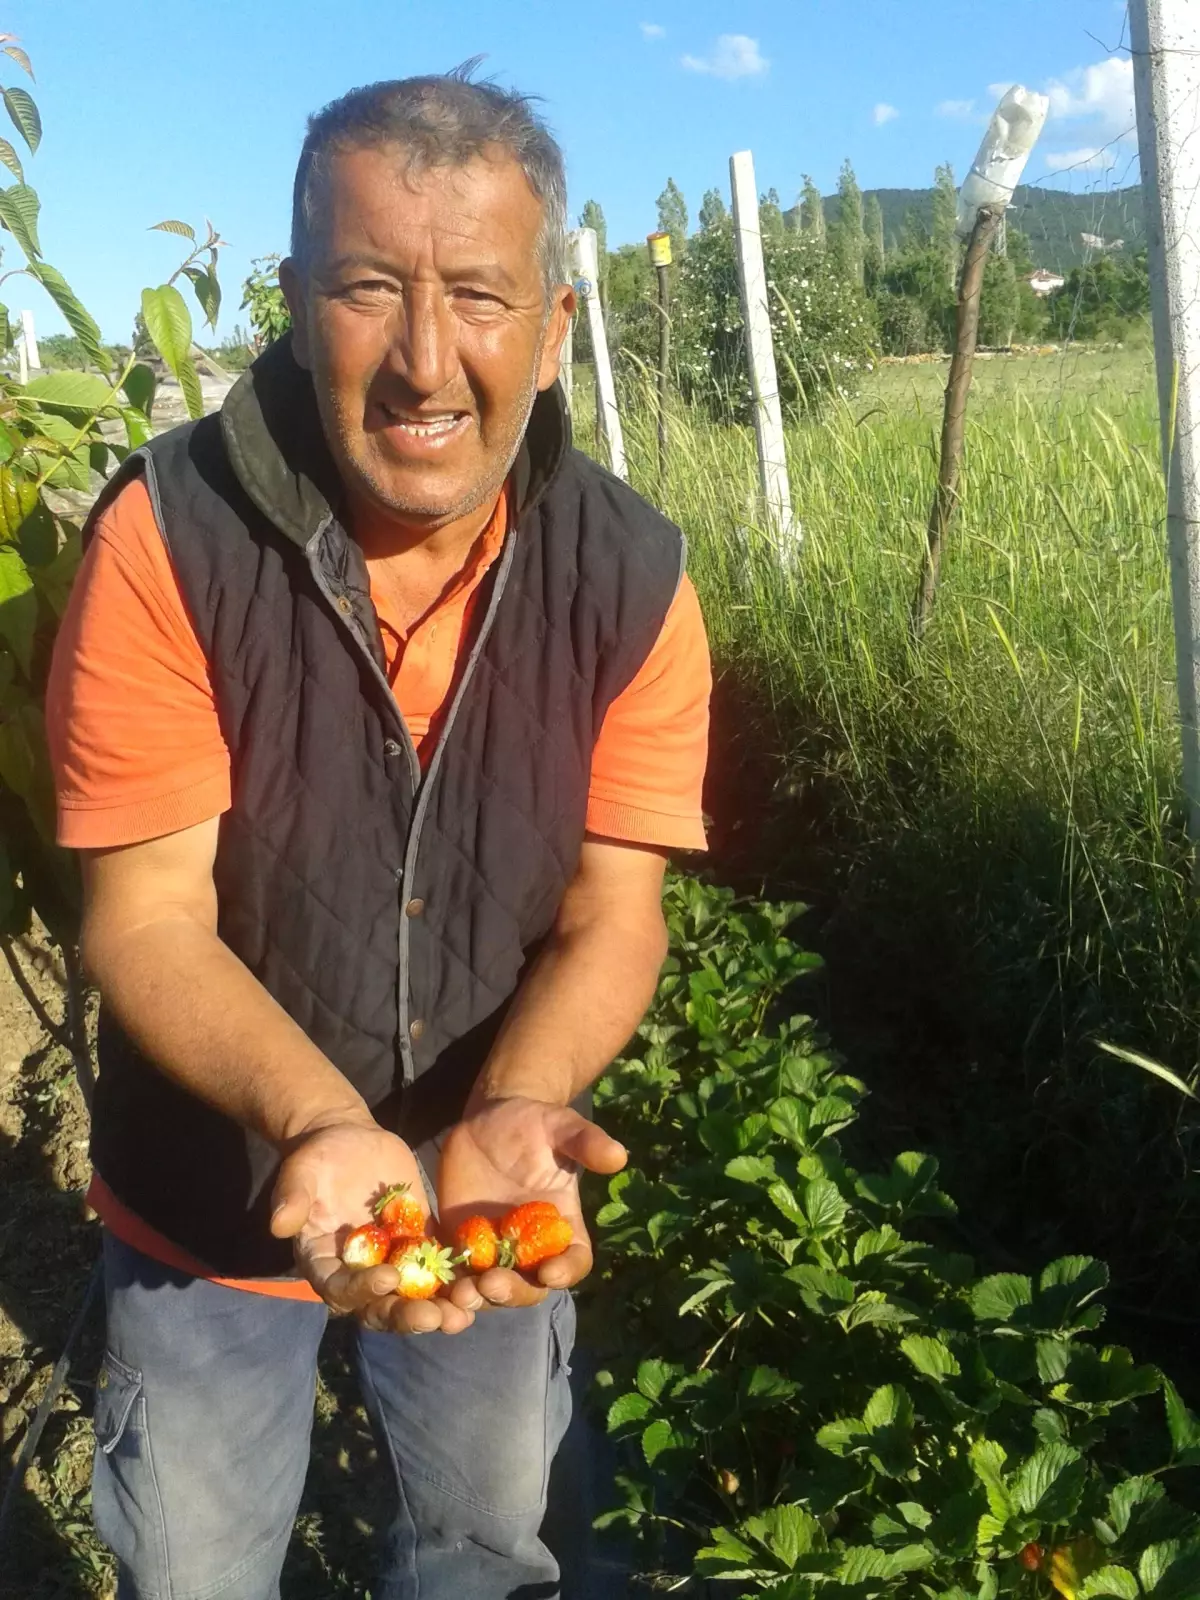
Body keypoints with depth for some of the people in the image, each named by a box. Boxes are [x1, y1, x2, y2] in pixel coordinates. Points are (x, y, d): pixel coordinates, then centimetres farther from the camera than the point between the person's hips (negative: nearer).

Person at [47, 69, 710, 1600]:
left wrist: (513, 1112, -33)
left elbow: (611, 913, -14)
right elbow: (149, 916, -22)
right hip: (212, 1200, -1)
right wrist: (319, 1126, -38)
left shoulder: (632, 578, -16)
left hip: (491, 1189, 2)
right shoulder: (165, 538, -23)